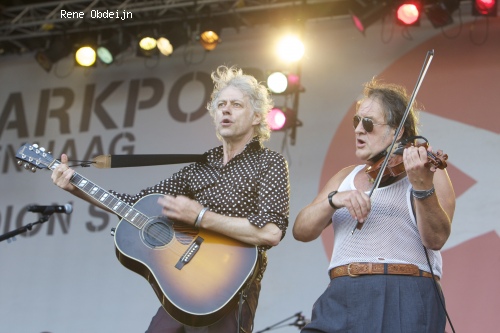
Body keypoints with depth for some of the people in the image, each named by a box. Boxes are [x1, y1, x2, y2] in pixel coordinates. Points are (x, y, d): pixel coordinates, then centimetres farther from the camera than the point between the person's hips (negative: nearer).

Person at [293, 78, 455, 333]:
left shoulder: (429, 171, 5)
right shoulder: (346, 177, 19)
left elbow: (436, 238, -9)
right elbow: (301, 231, 8)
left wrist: (422, 186, -25)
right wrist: (334, 200, -10)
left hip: (403, 304, -4)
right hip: (341, 301, 4)